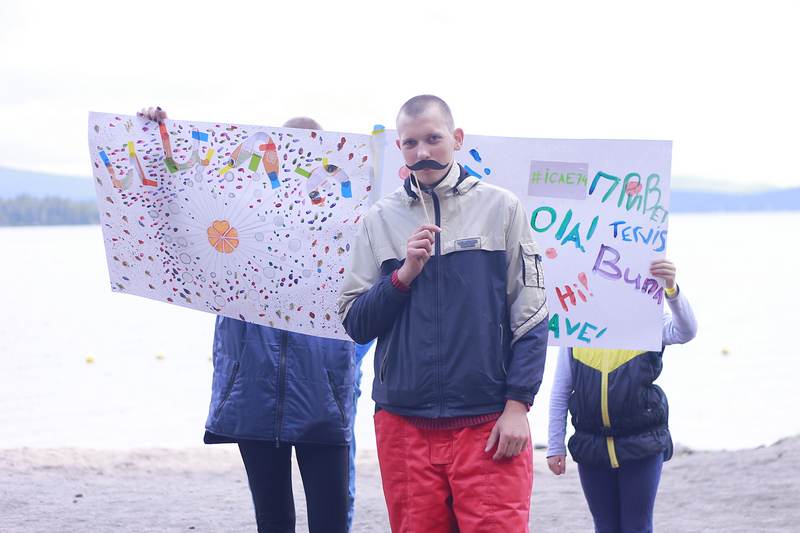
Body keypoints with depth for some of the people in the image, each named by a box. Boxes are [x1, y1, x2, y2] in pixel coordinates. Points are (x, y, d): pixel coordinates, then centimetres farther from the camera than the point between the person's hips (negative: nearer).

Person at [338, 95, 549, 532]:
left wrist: (517, 406, -6)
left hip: (489, 427, -2)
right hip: (404, 426, 2)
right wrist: (404, 274, -8)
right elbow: (354, 322, 7)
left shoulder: (500, 207, 4)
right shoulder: (380, 220, 10)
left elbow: (531, 316, 3)